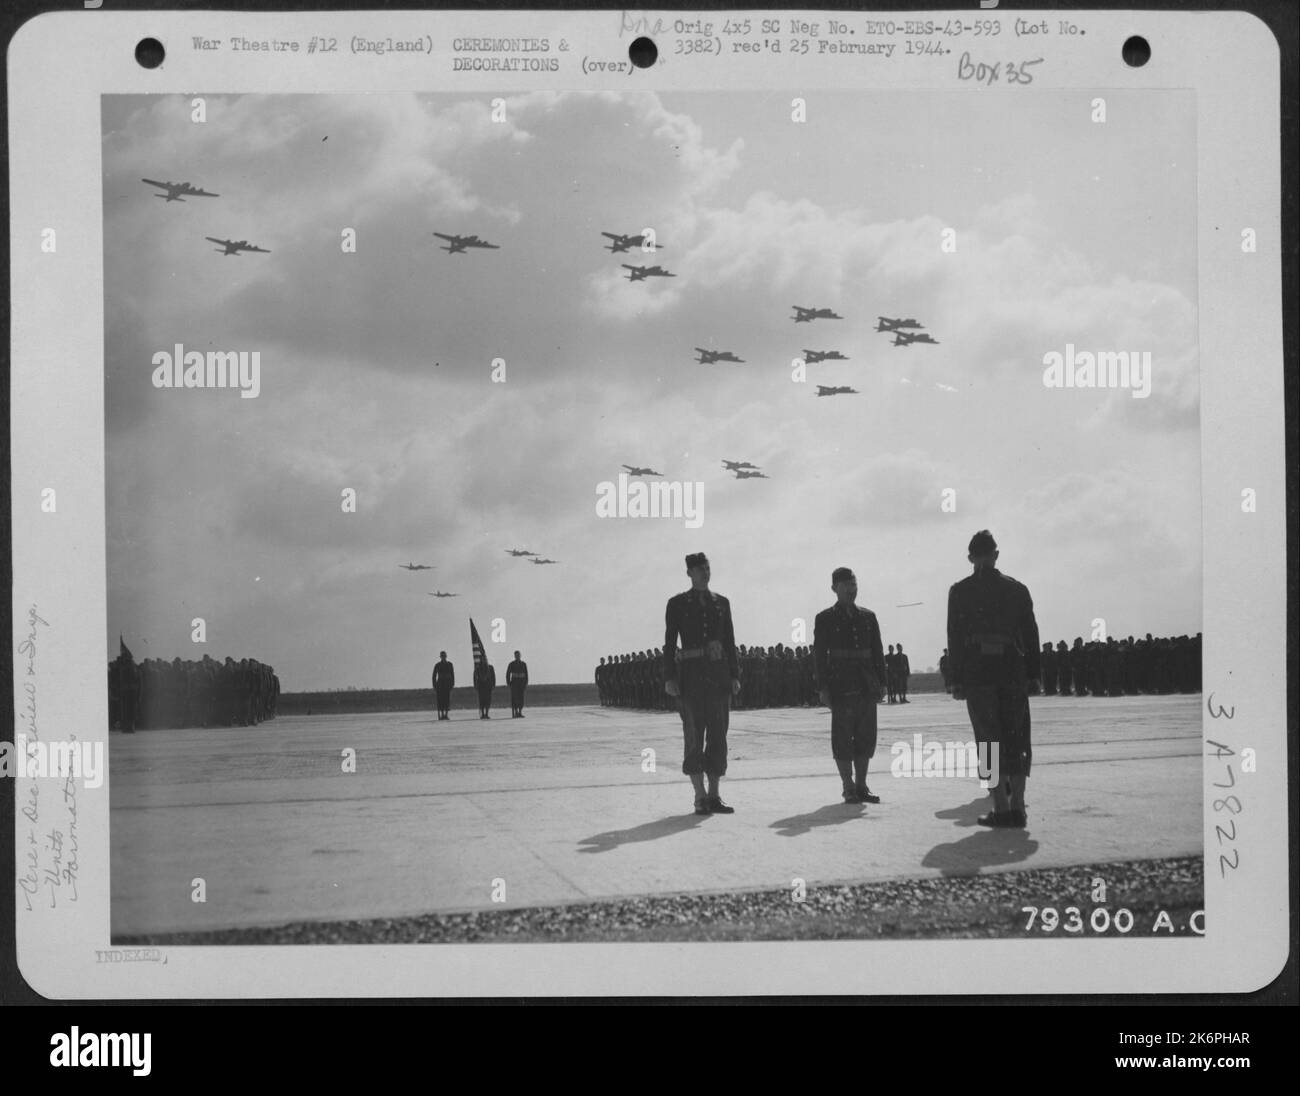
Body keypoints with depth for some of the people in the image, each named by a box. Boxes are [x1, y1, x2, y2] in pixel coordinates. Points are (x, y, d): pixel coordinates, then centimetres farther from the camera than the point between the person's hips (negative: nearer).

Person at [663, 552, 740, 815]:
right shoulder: (677, 603, 3)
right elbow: (669, 643, 0)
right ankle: (700, 797, -2)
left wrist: (735, 675, 5)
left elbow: (730, 641, 13)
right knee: (694, 736, -5)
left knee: (718, 735, 2)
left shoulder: (722, 603, 13)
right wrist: (669, 678, -8)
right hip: (691, 675, -3)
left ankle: (714, 796, 7)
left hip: (719, 675, 3)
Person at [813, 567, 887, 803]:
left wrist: (881, 682, 8)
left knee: (866, 737, 5)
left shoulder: (868, 617, 13)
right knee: (843, 737, -2)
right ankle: (849, 788, 3)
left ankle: (861, 786, 12)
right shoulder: (825, 619, 1)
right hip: (841, 688, -4)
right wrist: (822, 688, -9)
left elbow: (877, 651, 15)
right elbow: (819, 655, -2)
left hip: (867, 687, 4)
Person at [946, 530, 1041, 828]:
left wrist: (957, 680, -1)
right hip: (1012, 671, 2)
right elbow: (1031, 634, 6)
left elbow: (955, 638, -3)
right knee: (1016, 740, 8)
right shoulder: (1017, 589, 7)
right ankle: (1017, 807, 3)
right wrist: (1032, 674, 11)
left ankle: (1001, 809, -4)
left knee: (989, 741, 0)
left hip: (977, 672, -2)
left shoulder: (960, 591, 0)